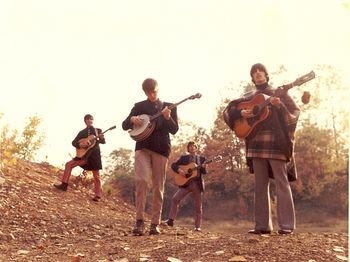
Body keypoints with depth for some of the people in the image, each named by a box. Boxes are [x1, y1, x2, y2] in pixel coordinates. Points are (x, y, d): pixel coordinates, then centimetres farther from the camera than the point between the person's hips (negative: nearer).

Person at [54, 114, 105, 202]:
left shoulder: (98, 130, 7)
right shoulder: (82, 132, 11)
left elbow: (103, 142, 2)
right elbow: (74, 142, 7)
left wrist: (101, 138, -21)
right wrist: (80, 145, -14)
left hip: (94, 154, -3)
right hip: (84, 154, 3)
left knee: (96, 176, -5)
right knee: (69, 164, -7)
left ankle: (98, 196, -1)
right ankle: (64, 184, -2)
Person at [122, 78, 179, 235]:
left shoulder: (169, 107, 9)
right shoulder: (139, 106, 12)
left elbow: (174, 130, 1)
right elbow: (124, 125, 11)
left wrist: (167, 118, -18)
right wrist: (132, 119, -11)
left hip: (161, 148, 0)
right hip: (142, 147, 0)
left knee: (158, 187, 1)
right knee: (141, 180, -19)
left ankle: (155, 223, 6)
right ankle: (139, 220, -16)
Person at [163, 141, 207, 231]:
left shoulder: (201, 158, 10)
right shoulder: (183, 157, 11)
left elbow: (204, 172, 3)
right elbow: (173, 165, 4)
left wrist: (203, 167, -20)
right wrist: (179, 170, -15)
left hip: (197, 183, 0)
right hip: (185, 183, 0)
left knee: (198, 206, 0)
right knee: (175, 199, -14)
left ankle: (197, 226, 6)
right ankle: (171, 220, -9)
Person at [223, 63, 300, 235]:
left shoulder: (279, 93, 9)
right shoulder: (249, 98, 18)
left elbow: (295, 112, -1)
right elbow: (228, 111, 16)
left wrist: (280, 106, -20)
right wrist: (241, 113, -5)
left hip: (276, 142, -4)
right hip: (256, 143, 4)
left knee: (281, 183, -9)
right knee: (260, 185, 3)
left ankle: (287, 225, -11)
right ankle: (263, 225, 5)